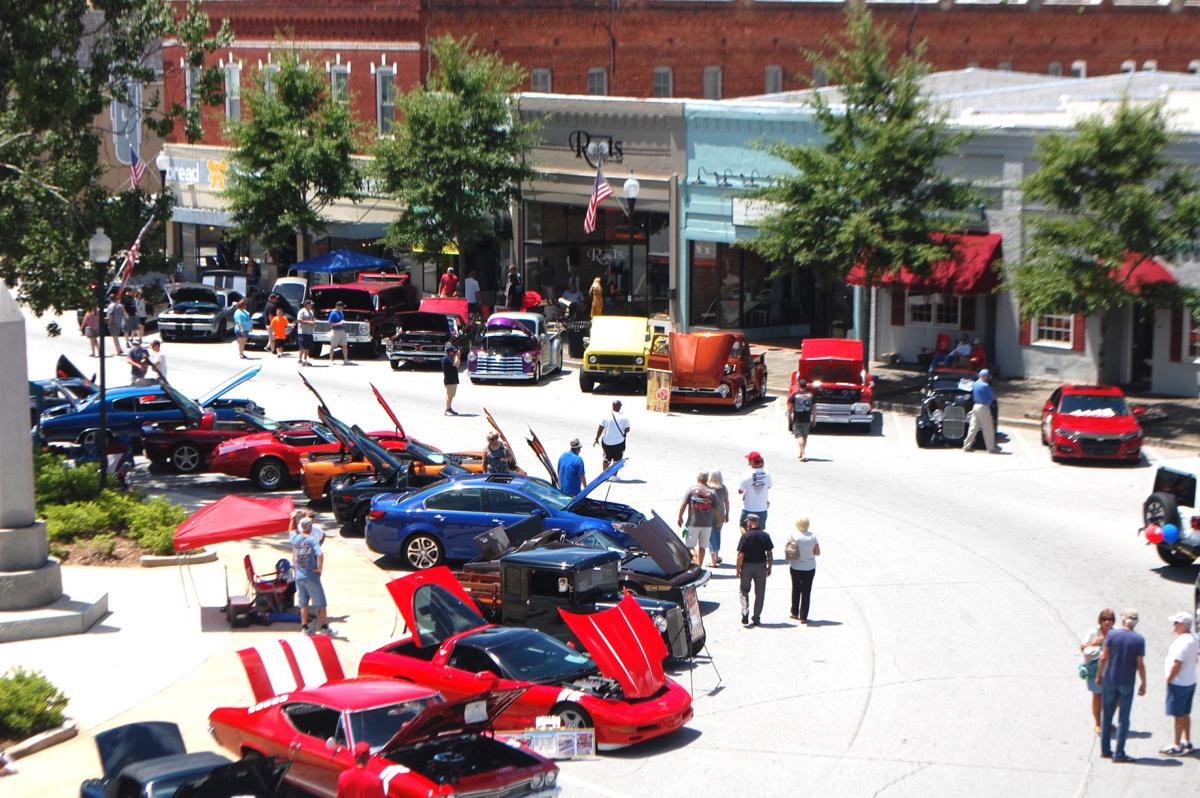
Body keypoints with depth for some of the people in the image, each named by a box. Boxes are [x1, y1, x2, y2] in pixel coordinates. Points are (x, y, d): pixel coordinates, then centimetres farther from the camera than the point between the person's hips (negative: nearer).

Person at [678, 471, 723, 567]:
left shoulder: (691, 489, -2)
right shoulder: (712, 492, 3)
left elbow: (683, 504, -7)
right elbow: (717, 509, 2)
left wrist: (680, 517, 3)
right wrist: (719, 521, 17)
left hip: (693, 523, -3)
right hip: (707, 524, 3)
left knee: (690, 545, 1)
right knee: (702, 547, 12)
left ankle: (695, 559, -23)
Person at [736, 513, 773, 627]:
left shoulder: (745, 536, -12)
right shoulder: (765, 536, -3)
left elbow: (741, 555, -13)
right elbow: (769, 553, 0)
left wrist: (738, 569, -4)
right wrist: (769, 567, 10)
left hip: (747, 566, -2)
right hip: (761, 566, 2)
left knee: (743, 590, 13)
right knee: (759, 593, 11)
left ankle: (745, 612, -5)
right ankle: (756, 618, 13)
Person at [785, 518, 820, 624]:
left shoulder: (794, 536, -12)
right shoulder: (813, 536, -6)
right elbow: (817, 552, -2)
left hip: (796, 567, -1)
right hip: (810, 568, 1)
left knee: (796, 590, 19)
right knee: (806, 592, 6)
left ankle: (795, 613, 29)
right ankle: (803, 617, 4)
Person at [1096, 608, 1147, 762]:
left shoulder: (1112, 634, -7)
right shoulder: (1139, 640, -10)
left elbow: (1103, 657, -7)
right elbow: (1140, 665, -10)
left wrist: (1098, 675, 6)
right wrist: (1143, 684, 2)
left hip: (1110, 680, 1)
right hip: (1127, 684, -1)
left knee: (1107, 715, 14)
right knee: (1123, 719, 5)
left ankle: (1105, 750, 18)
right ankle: (1119, 754, 4)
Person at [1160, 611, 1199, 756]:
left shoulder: (1182, 642, -24)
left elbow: (1177, 665, -27)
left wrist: (1169, 679, -14)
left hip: (1179, 683, -9)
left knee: (1178, 716, -1)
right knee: (1185, 714, 18)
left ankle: (1177, 747, 5)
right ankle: (1187, 743, 27)